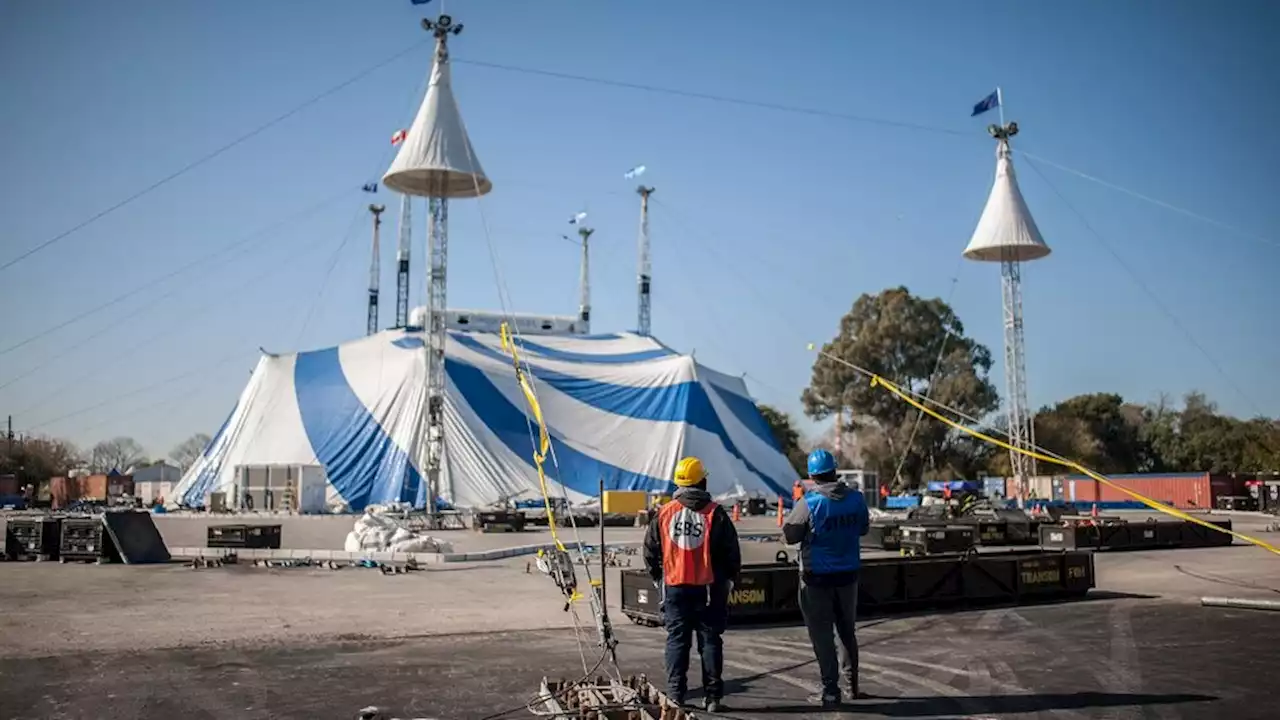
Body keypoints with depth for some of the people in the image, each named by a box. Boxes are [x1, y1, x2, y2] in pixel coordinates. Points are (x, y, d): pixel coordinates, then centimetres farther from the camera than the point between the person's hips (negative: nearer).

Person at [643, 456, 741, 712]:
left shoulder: (664, 513, 0)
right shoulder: (715, 513, -6)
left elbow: (650, 549, 6)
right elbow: (731, 551, -3)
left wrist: (657, 577, 19)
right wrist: (729, 578, 12)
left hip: (674, 586, 1)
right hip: (709, 587, -1)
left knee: (677, 640, 8)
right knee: (710, 640, 7)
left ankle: (676, 695, 7)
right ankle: (712, 696, 7)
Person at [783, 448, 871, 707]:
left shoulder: (809, 503, -19)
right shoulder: (856, 498, -4)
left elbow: (789, 536, -11)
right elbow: (863, 528, 11)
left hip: (817, 576, -5)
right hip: (848, 573, 5)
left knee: (822, 635, 5)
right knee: (847, 631, 20)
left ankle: (831, 691, 8)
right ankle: (853, 684, 30)